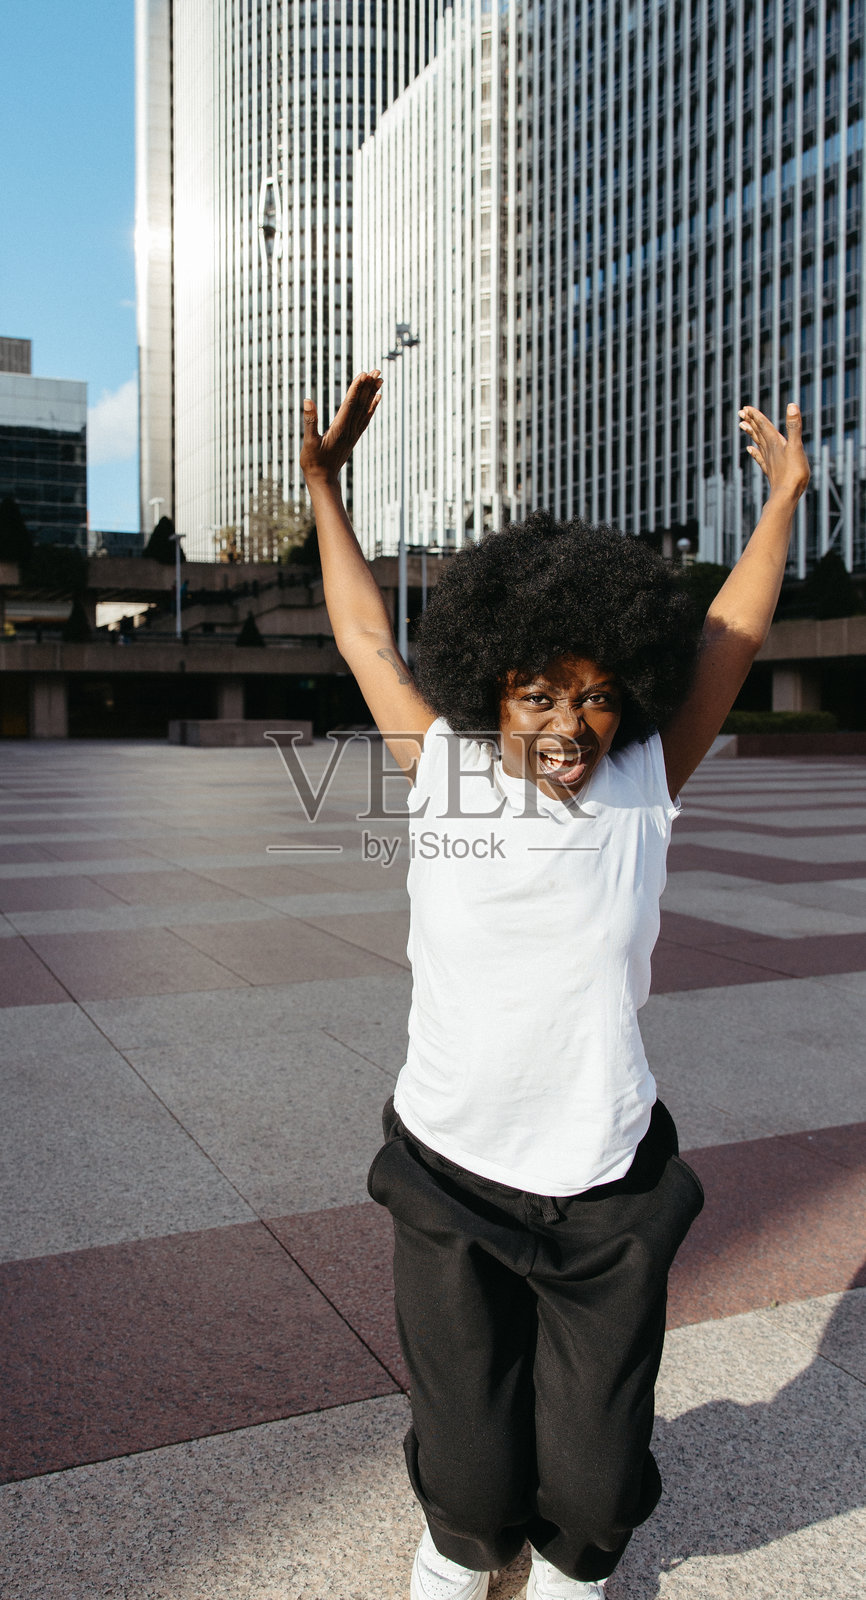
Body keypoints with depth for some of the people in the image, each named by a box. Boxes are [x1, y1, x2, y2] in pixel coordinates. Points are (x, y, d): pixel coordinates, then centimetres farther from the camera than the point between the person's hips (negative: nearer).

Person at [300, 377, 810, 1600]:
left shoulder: (644, 784, -7)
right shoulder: (443, 768, -6)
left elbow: (727, 639, 5)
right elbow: (365, 633, 6)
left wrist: (784, 494, 12)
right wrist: (323, 485, 14)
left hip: (606, 1194, 1)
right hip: (449, 1179, 0)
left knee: (594, 1481, 15)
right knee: (466, 1459, 16)